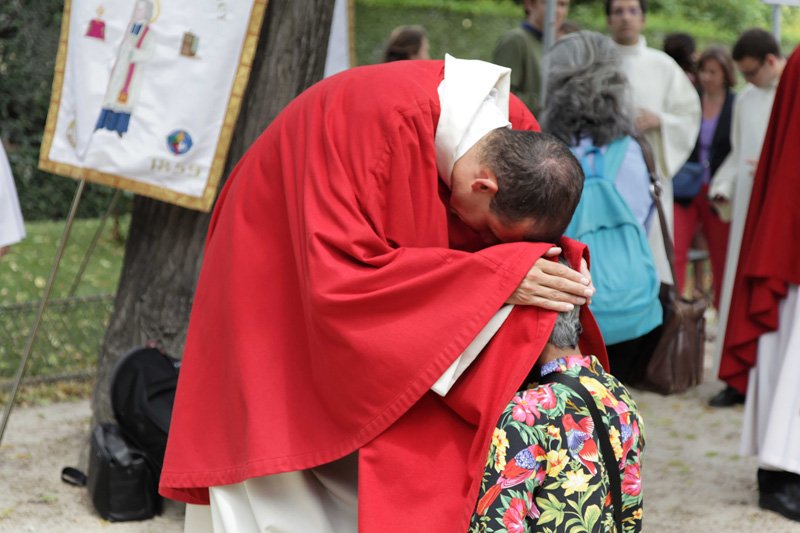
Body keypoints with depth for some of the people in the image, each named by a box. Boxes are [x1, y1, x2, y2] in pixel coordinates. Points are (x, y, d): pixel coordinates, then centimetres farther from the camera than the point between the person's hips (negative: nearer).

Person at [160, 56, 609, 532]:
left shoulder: (518, 142, -16)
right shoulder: (382, 119, -37)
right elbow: (339, 277, -40)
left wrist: (559, 262, -23)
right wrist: (496, 278, -39)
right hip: (281, 313, -6)